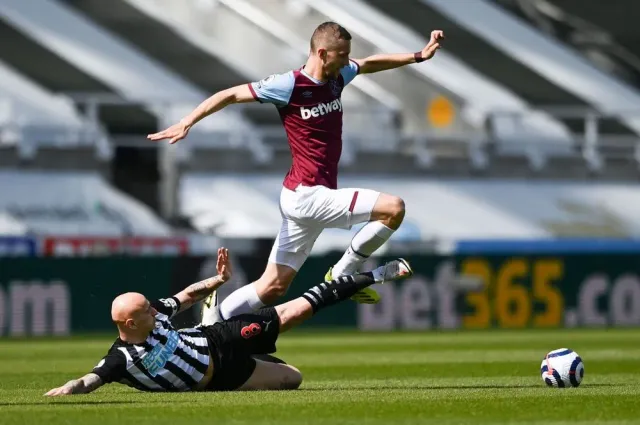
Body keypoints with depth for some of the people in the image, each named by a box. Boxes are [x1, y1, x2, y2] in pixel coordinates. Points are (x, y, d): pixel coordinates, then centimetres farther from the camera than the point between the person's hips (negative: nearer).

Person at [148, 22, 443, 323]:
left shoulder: (336, 77, 8)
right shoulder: (290, 85, -13)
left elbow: (371, 64, 27)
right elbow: (231, 95, -10)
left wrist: (419, 56, 21)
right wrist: (187, 122, -17)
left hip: (305, 197, 8)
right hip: (308, 195, -8)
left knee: (273, 287, 8)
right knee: (393, 208, -15)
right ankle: (342, 276, -3)